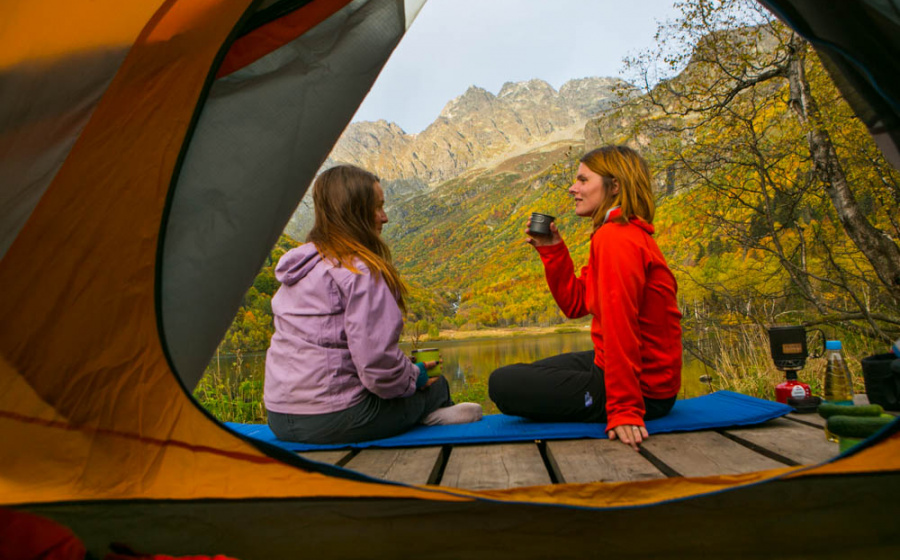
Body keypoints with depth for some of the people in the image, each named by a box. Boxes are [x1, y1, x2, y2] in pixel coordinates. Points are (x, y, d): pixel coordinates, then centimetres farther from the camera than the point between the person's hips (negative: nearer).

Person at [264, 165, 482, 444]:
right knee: (436, 386, 12)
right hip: (335, 421, -8)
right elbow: (377, 361, -23)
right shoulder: (361, 272, -16)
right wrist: (413, 377, -2)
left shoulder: (297, 264, 10)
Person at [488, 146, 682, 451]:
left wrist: (625, 410, -27)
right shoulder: (627, 234, 11)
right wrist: (552, 250, 3)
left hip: (642, 388, -10)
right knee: (530, 372, 23)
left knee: (503, 384, -11)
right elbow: (574, 304, 12)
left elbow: (620, 326, -28)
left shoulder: (615, 239, -23)